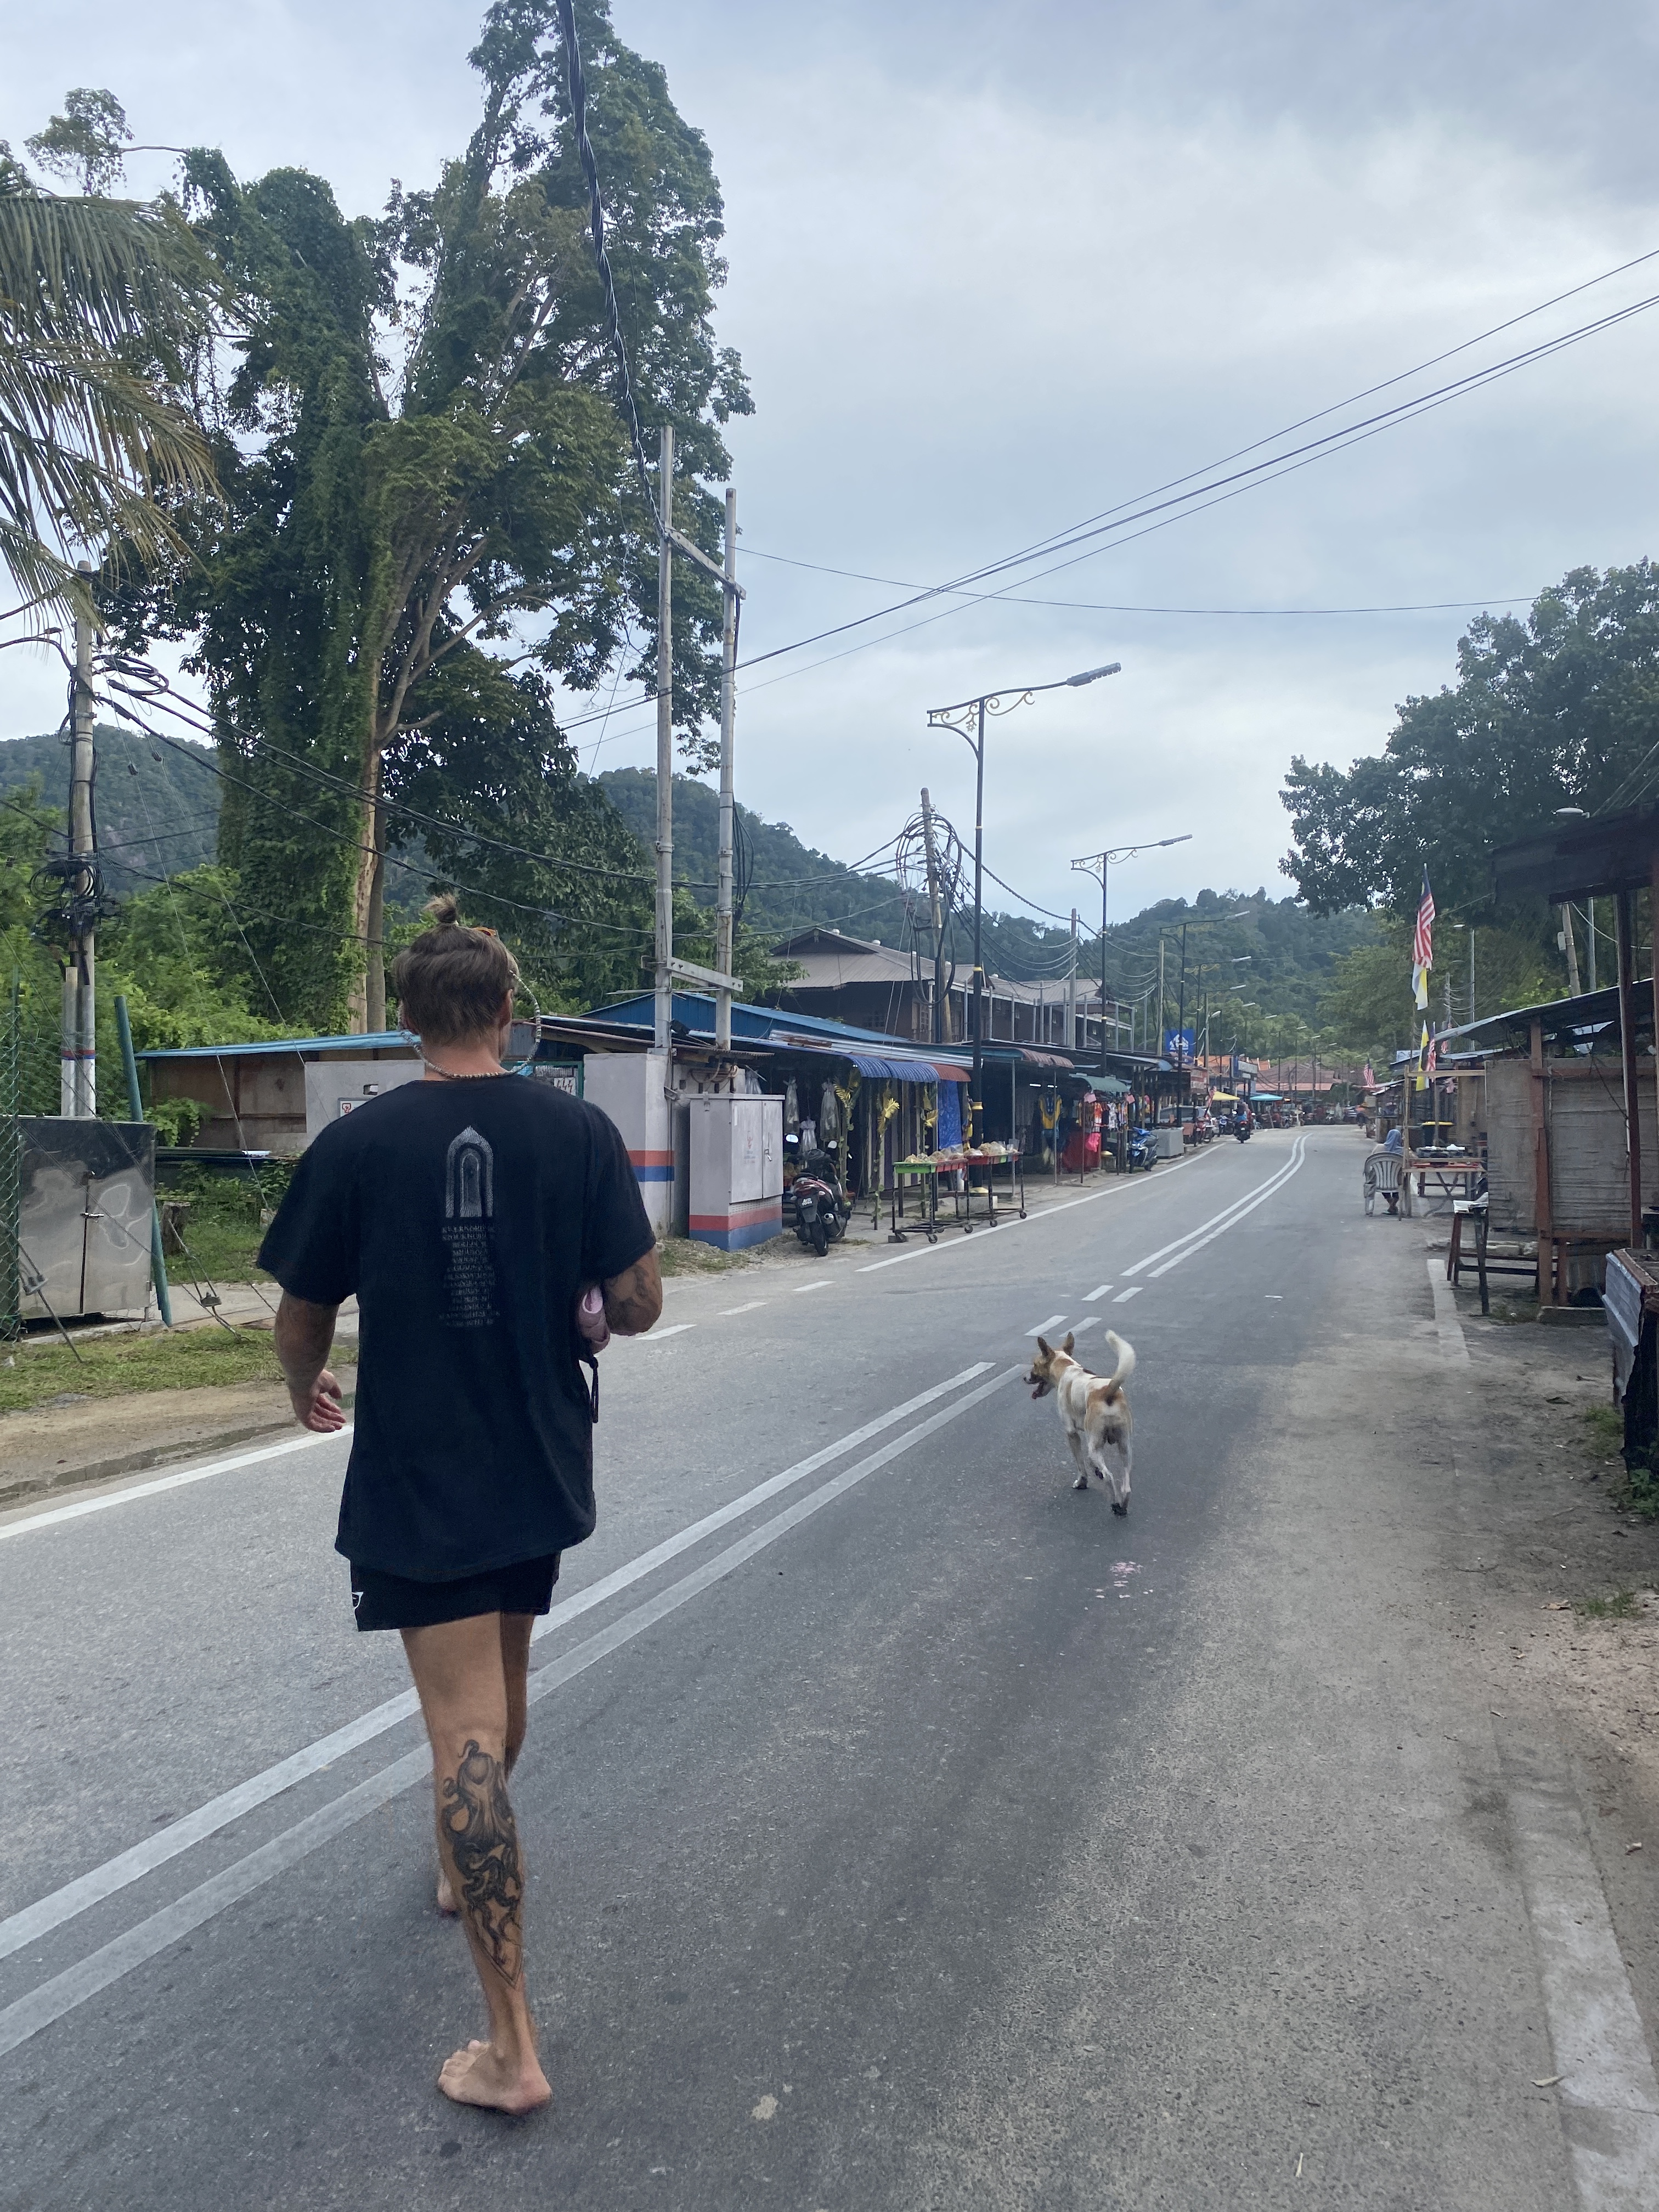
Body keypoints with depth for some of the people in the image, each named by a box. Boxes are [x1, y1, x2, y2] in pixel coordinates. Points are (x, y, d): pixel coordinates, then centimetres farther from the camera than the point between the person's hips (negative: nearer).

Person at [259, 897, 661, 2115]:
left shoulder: (356, 1145, -12)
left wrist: (310, 1393, 19)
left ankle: (512, 2046, 6)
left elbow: (302, 1323, -2)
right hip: (545, 1473, 4)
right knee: (501, 1683, 26)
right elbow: (639, 1304, -7)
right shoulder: (580, 1130, -8)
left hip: (418, 1485, -3)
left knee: (467, 1731, 1)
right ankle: (466, 1863, 51)